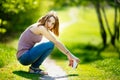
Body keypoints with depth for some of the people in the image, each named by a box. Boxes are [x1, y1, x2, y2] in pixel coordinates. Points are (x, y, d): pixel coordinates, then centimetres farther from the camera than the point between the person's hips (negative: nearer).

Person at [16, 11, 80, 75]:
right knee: (50, 44, -19)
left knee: (51, 44, 20)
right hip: (24, 57, -10)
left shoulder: (44, 29, 12)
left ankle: (34, 67, 10)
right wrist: (70, 55, -12)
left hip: (26, 56, 10)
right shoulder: (40, 27, -15)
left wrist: (68, 56, 11)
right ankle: (34, 68, -7)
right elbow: (57, 42, -16)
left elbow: (57, 43, 15)